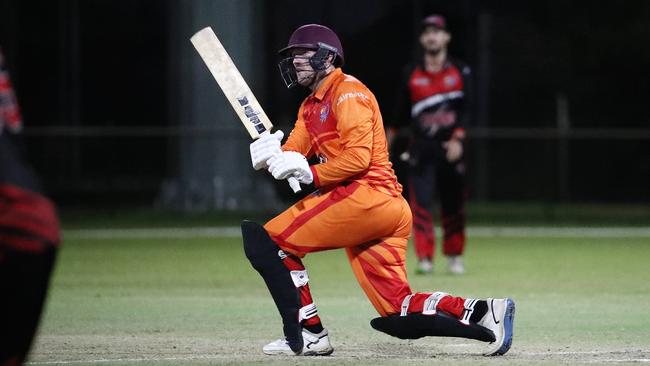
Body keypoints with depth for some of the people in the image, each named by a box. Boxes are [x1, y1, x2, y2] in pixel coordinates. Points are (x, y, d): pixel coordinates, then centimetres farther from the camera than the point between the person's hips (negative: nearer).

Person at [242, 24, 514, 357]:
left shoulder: (348, 92, -2)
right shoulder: (309, 107, 26)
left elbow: (358, 158, -13)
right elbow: (292, 158, 13)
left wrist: (311, 174, -21)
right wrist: (268, 154, -8)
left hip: (367, 197, -10)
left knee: (267, 240, -8)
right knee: (397, 313, 3)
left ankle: (308, 335, -11)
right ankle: (484, 313, -3)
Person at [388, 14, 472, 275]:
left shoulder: (459, 72, 5)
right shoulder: (412, 74, 8)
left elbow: (466, 107, -2)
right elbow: (402, 110, 14)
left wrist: (457, 139, -13)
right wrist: (392, 140, 15)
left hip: (450, 146, 0)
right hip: (420, 146, 0)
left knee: (453, 203, 6)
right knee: (421, 202, -12)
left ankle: (454, 256, 20)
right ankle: (425, 259, -15)